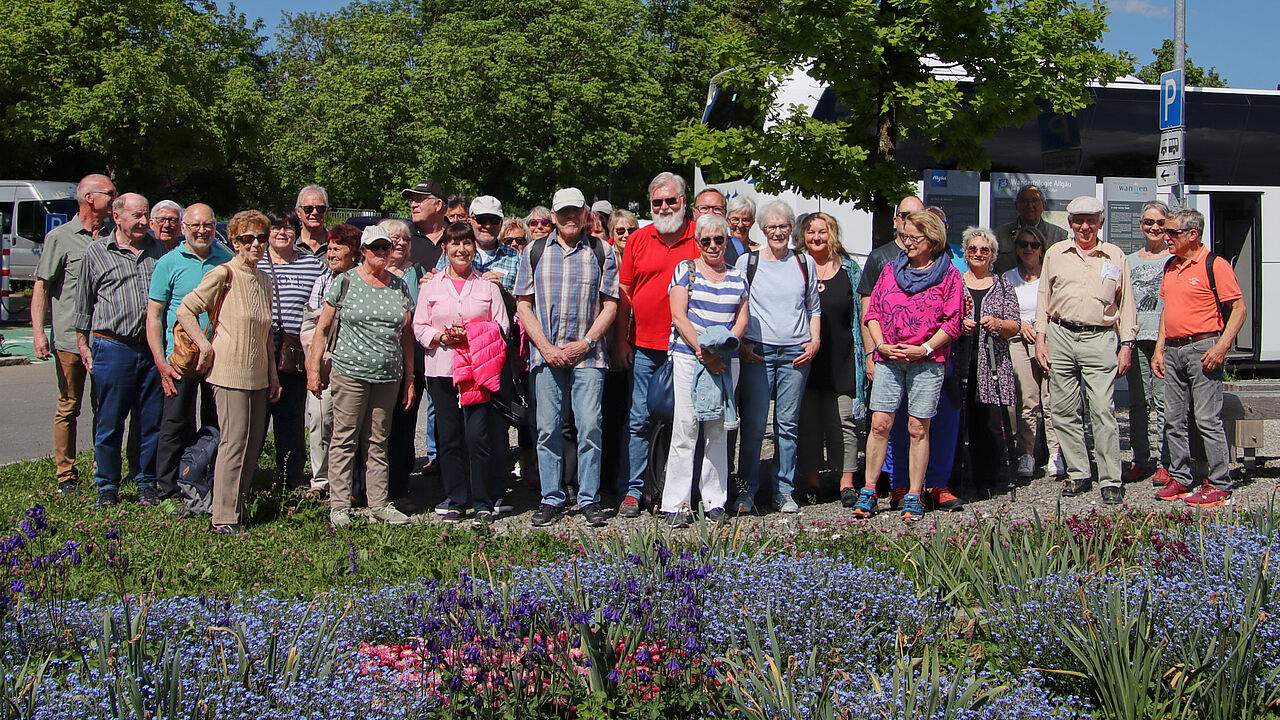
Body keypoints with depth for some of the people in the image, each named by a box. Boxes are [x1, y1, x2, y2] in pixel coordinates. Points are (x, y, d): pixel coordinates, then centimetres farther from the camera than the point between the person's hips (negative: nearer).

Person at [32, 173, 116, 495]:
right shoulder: (60, 237, 0)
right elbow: (41, 287, -2)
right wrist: (38, 331, -12)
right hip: (70, 338, -4)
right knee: (69, 408, 2)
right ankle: (66, 475, 10)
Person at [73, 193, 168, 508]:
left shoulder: (157, 249, 12)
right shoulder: (96, 252, 4)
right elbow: (83, 303, 10)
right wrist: (83, 344, 7)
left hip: (152, 348, 3)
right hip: (113, 348, -2)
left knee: (152, 422, 6)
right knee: (110, 423, 2)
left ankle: (147, 485, 18)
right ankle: (107, 487, 15)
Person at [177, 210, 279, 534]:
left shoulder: (263, 279, 15)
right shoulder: (224, 274, -7)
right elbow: (185, 310, -9)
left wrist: (273, 374, 20)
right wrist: (206, 347, -11)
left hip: (257, 376, 7)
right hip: (230, 373, -7)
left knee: (254, 444, 7)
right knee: (235, 442, -9)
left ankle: (238, 509, 17)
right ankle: (225, 519, -4)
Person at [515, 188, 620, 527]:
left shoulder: (601, 252, 8)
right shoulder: (534, 251, 10)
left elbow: (610, 304, 4)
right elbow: (524, 303, 7)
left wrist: (585, 343, -7)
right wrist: (545, 346, -4)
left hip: (588, 354, -1)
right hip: (546, 353, 1)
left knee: (590, 426, -5)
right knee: (547, 428, 2)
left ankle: (590, 499, 5)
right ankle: (551, 499, 11)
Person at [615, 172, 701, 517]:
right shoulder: (638, 239, 7)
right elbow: (624, 293, 9)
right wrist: (621, 341, 4)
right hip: (644, 346, 1)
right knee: (639, 420, 4)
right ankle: (632, 491, 10)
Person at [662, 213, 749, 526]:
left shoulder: (738, 277, 15)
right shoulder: (686, 270, 6)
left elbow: (742, 320, 10)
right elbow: (679, 315, -3)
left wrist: (721, 346, -9)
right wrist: (702, 351, -13)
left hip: (726, 360, 3)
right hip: (688, 357, -3)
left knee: (718, 430, 5)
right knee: (685, 429, -6)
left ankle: (715, 501, 12)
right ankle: (676, 505, -1)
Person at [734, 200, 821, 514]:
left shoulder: (805, 262, 13)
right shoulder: (747, 261, 7)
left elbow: (814, 308, 18)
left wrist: (815, 341, 4)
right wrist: (741, 344, -3)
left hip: (796, 353, 2)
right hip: (758, 352, -2)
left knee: (788, 424, 3)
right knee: (753, 424, -5)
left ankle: (783, 490, 11)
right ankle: (747, 490, 4)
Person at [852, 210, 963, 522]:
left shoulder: (949, 275, 3)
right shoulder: (890, 270, 13)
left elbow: (953, 322, -2)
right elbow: (872, 312, 12)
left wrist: (924, 349, -11)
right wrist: (881, 345, -4)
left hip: (927, 362, -2)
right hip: (888, 359, 3)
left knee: (918, 429, 1)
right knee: (880, 424, -3)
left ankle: (914, 496, 8)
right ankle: (868, 491, 4)